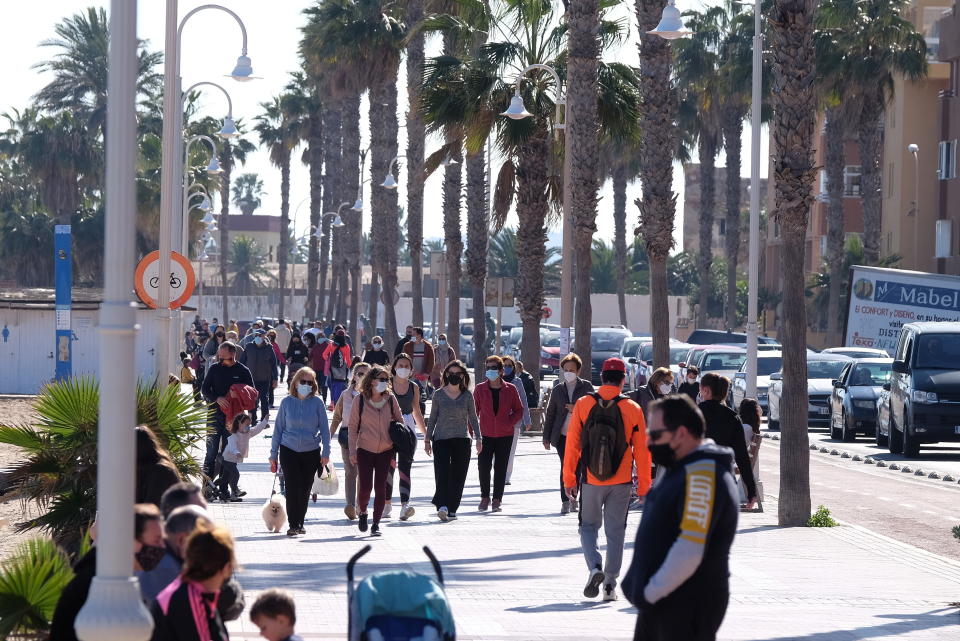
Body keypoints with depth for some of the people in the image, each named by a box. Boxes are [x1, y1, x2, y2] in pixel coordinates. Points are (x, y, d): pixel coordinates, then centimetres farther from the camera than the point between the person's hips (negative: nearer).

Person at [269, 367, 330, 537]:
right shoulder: (287, 402, 1)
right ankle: (293, 525, -3)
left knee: (305, 490, 5)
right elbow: (278, 428, 6)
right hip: (289, 451, 0)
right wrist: (274, 454, 5)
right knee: (292, 488, -9)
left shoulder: (317, 402, -1)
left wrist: (326, 452, -4)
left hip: (311, 452, 0)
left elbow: (324, 428, 3)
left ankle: (300, 523, 20)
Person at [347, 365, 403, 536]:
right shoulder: (360, 400, -3)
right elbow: (352, 426, 0)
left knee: (380, 488, 0)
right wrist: (352, 451, -5)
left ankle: (376, 524, 8)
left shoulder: (390, 400, 2)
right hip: (365, 450, -2)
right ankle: (362, 513, 24)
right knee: (365, 487, -6)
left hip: (385, 451, 2)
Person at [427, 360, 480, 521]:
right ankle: (442, 506, -26)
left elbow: (473, 418, 12)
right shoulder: (439, 394, 5)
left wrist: (478, 438, 5)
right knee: (442, 472, -15)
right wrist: (428, 439, 9)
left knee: (458, 476, 1)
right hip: (441, 439, -1)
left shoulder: (467, 396, 7)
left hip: (462, 440, 1)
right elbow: (432, 418, 10)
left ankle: (452, 509, 7)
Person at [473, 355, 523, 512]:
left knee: (501, 468, 3)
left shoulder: (510, 389, 0)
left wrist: (509, 423, -9)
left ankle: (497, 499, 12)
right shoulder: (480, 389, 1)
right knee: (483, 467, -4)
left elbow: (519, 410, 7)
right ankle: (484, 497, 11)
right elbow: (474, 411, 5)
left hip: (505, 435, 0)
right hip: (485, 434, 0)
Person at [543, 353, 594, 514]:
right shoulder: (557, 389, 10)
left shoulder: (586, 386, 4)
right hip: (562, 435, 1)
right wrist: (546, 438, 9)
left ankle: (573, 498, 22)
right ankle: (565, 501, -6)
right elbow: (550, 414, 13)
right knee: (565, 467, -7)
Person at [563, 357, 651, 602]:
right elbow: (642, 451, 0)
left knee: (588, 526, 16)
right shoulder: (633, 409, -4)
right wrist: (644, 487, 8)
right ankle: (610, 586, 11)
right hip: (621, 484, 0)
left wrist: (569, 480, 6)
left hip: (590, 481, 0)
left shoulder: (583, 405, -5)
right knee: (615, 532, 11)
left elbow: (572, 445, -2)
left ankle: (595, 567, -7)